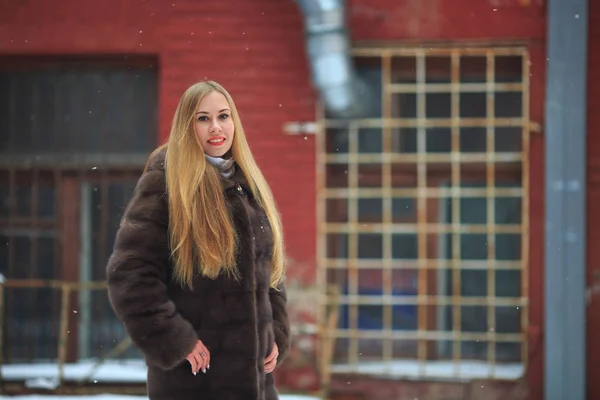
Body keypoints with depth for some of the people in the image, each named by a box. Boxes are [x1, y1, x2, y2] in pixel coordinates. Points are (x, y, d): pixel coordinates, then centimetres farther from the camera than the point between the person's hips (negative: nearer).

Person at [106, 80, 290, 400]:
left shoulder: (250, 187, 14)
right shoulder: (164, 184, -7)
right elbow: (129, 274, -14)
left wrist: (277, 335, 8)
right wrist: (173, 341, -17)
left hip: (255, 371, 7)